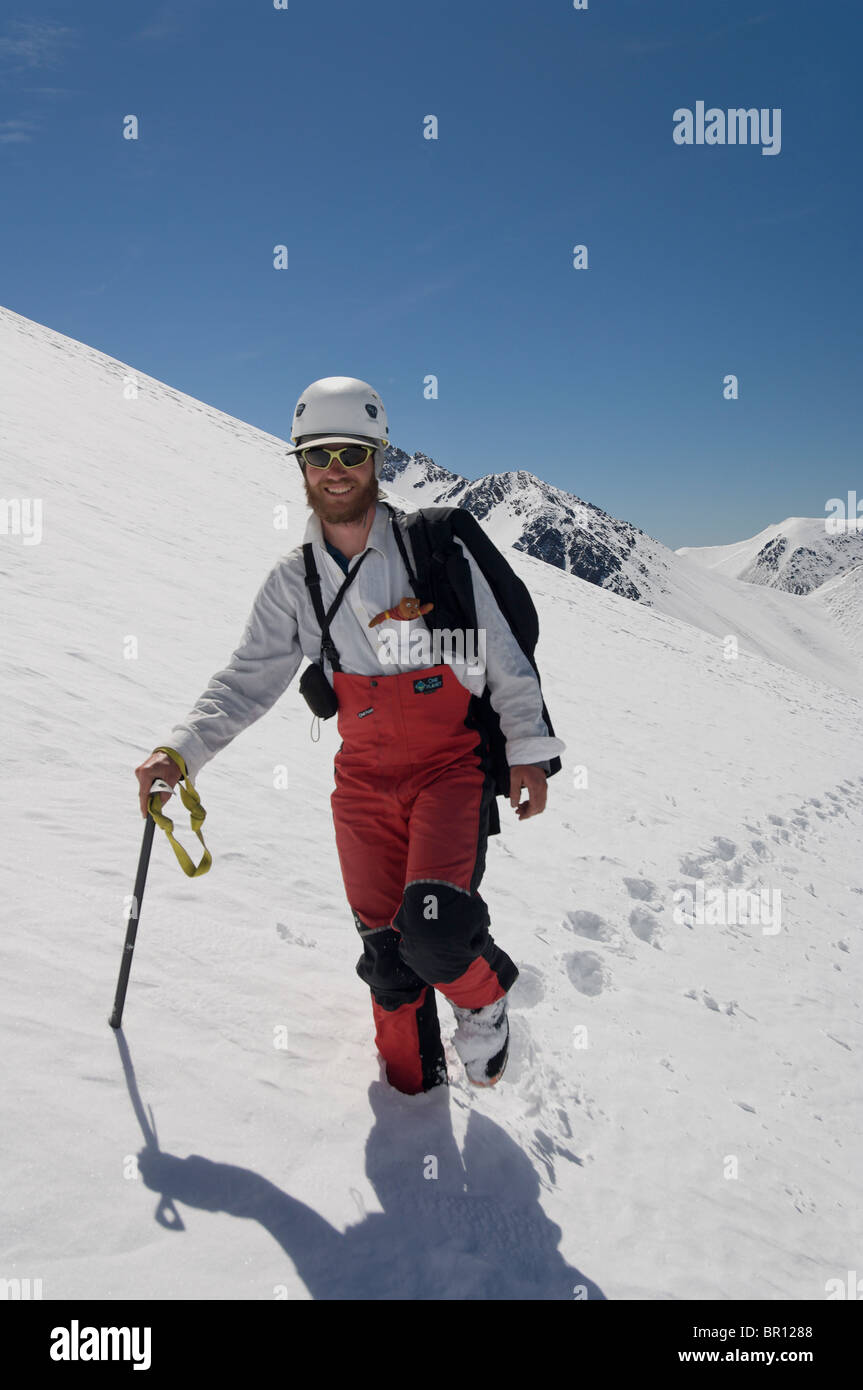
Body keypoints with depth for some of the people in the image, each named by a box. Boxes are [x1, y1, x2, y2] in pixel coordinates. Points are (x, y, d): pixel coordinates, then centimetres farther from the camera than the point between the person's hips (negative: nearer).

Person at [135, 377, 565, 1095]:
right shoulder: (293, 583, 2)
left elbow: (504, 657, 0)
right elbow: (248, 680, 4)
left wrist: (529, 751, 0)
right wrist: (182, 750, -9)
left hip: (452, 766, -3)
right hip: (365, 780, 3)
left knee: (435, 933, -22)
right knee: (387, 955, 6)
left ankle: (485, 995, 14)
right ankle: (415, 1086, 33)